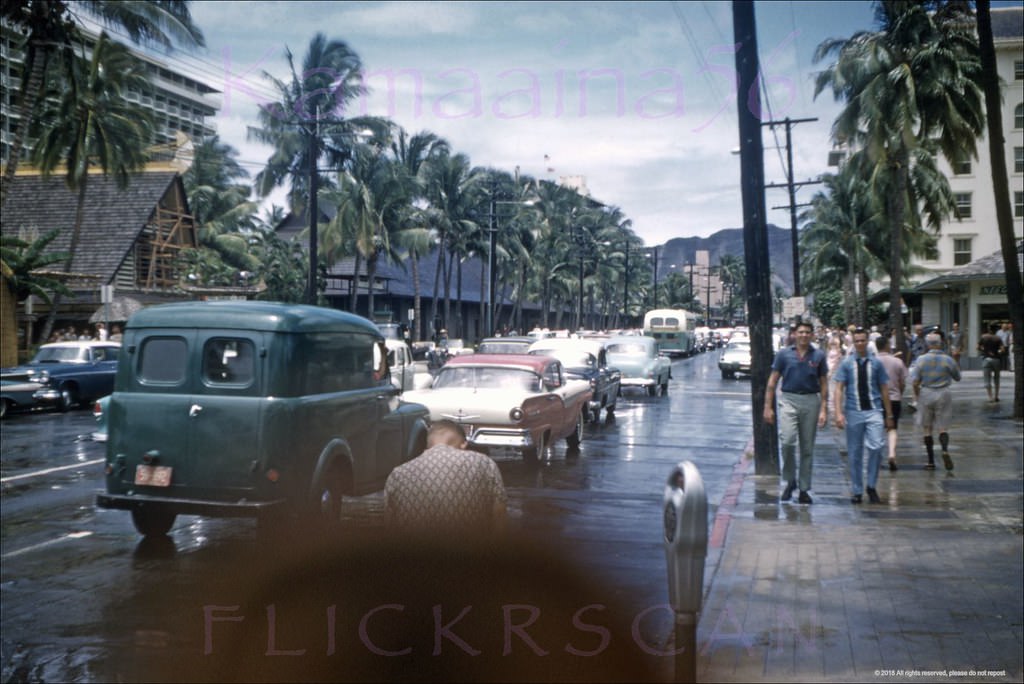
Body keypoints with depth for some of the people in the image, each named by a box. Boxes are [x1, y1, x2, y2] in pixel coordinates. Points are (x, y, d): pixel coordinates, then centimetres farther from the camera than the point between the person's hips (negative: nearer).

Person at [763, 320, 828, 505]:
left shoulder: (818, 356, 6)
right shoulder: (784, 354, 3)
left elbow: (824, 384, 8)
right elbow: (772, 381, 5)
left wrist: (823, 409, -1)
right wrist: (768, 407, -1)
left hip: (811, 401, 1)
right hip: (788, 399, -1)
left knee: (807, 447, 6)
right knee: (787, 441, -16)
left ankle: (804, 489, 15)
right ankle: (790, 481, 5)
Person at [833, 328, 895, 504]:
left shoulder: (876, 363, 7)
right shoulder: (846, 363, 5)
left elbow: (884, 389, 10)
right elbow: (839, 389, 0)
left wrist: (889, 415, 10)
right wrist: (839, 413, -11)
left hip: (873, 411, 0)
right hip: (853, 412, 0)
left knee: (876, 447, -14)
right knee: (855, 453, 6)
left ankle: (871, 486, 4)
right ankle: (857, 491, 16)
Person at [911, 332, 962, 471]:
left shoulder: (921, 359, -5)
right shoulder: (948, 359, -4)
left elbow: (915, 381, -7)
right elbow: (957, 377, 8)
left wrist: (917, 394, 8)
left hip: (926, 394, 0)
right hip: (943, 394, 0)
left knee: (927, 429, 8)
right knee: (943, 427, 4)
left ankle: (931, 461, 8)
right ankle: (945, 450, -25)